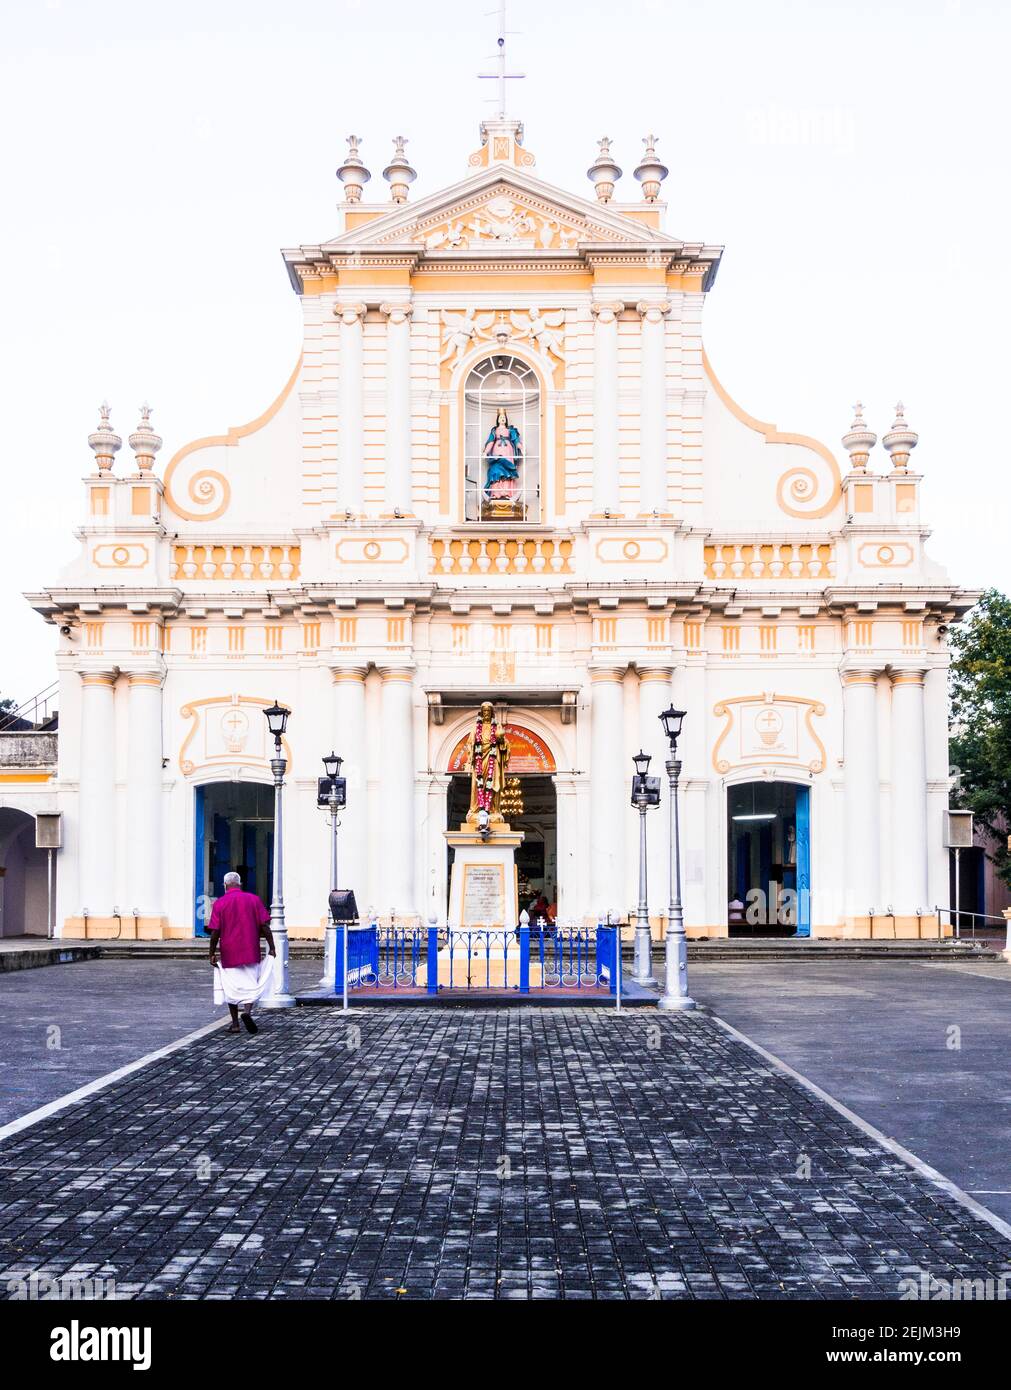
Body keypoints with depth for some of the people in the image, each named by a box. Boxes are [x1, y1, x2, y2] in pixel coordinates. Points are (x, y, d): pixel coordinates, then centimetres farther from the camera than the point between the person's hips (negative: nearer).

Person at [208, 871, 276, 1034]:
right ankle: (247, 1011, -20)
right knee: (251, 984, 5)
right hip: (251, 952, 0)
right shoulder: (253, 899, 1)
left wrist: (212, 954, 3)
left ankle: (235, 1024, 11)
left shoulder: (219, 904, -1)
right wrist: (272, 947, 3)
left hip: (228, 953, 0)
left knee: (231, 987, 10)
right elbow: (264, 926, -3)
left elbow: (215, 932, -5)